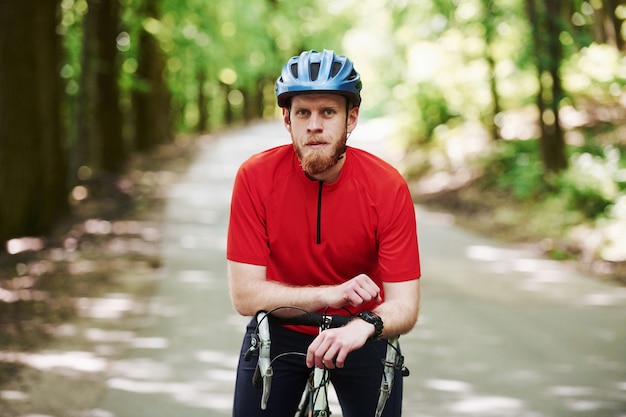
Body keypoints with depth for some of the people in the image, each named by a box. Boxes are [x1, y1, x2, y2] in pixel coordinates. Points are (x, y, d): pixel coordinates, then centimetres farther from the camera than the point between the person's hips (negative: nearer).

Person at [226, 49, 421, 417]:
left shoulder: (388, 187, -20)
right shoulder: (256, 177, -19)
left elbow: (404, 305, -22)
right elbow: (245, 295, -20)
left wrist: (363, 327, -43)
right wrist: (327, 294, -31)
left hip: (361, 334, 0)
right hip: (280, 332, 0)